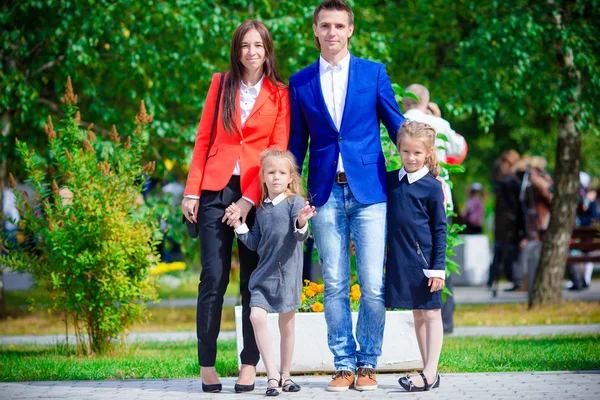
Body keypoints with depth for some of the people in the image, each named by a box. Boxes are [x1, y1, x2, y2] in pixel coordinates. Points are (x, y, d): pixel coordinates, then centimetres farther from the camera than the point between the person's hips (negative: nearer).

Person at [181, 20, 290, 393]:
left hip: (257, 195, -1)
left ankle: (250, 365, 6)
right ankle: (207, 365, -1)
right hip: (216, 190, 1)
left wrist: (249, 200, -10)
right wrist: (192, 191, 0)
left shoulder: (279, 95, 5)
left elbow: (278, 151, -1)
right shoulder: (221, 84, 11)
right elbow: (203, 139, 9)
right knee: (214, 278, -5)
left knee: (254, 281, 1)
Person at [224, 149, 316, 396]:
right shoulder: (262, 209, 10)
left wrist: (301, 224, -37)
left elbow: (300, 236, -17)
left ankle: (284, 375, 21)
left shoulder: (295, 202, -5)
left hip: (287, 273, -4)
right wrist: (239, 226, 7)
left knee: (286, 325, 7)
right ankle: (272, 375, -10)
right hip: (264, 274, 4)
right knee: (257, 316, -14)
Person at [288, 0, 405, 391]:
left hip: (369, 190, -1)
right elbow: (296, 143, 13)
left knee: (373, 285, -3)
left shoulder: (374, 73, 6)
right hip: (326, 194, 1)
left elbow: (396, 124, 8)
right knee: (334, 285, 3)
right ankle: (344, 364, 11)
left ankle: (368, 363, 9)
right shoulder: (300, 83, 9)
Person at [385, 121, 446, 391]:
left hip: (424, 259, -5)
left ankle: (430, 373, 0)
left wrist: (438, 267, -9)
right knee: (417, 315, 11)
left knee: (431, 313, 0)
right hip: (400, 260, 5)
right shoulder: (390, 181, 7)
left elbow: (440, 229, -5)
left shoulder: (432, 187, -7)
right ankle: (429, 373, 17)